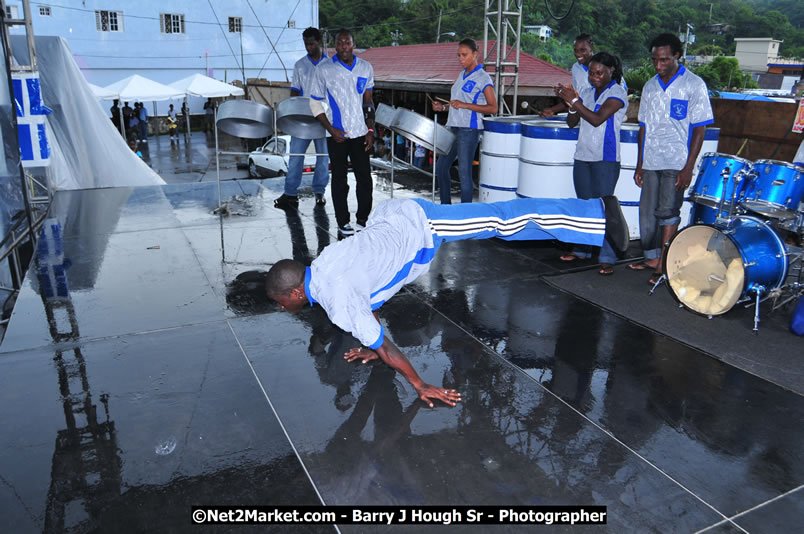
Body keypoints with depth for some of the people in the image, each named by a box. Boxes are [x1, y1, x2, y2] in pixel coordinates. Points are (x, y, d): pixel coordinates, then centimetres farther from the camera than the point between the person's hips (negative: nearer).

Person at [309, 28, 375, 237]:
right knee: (339, 179, 6)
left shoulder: (366, 68, 5)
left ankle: (362, 221, 16)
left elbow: (367, 103, 12)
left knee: (365, 179, 2)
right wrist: (331, 129, -10)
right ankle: (343, 223, 15)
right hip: (337, 134, -2)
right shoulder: (324, 69, -4)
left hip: (360, 133, 2)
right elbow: (315, 104, -1)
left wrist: (370, 129, 3)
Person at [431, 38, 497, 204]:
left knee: (464, 171, -6)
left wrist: (464, 105, -20)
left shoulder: (482, 78, -8)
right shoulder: (462, 75, 16)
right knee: (441, 167, 11)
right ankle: (446, 206, 24)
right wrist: (443, 107, 7)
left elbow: (493, 108, -14)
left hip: (469, 130, -8)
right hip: (453, 128, 9)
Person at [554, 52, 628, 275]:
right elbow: (572, 123, 9)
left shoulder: (617, 93, -6)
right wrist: (571, 105, -10)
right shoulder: (586, 92, 12)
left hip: (605, 159, -6)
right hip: (583, 156, 6)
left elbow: (597, 119, -20)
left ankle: (607, 258, -6)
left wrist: (574, 100, -20)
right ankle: (582, 248, 22)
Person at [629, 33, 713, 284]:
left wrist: (689, 167, -14)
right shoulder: (650, 86, 11)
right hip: (651, 162, 5)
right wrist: (639, 164, 11)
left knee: (667, 212, -9)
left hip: (677, 163, -5)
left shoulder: (694, 85, -5)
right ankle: (651, 258, 23)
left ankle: (663, 265, -2)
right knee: (647, 212, 9)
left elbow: (699, 129, -7)